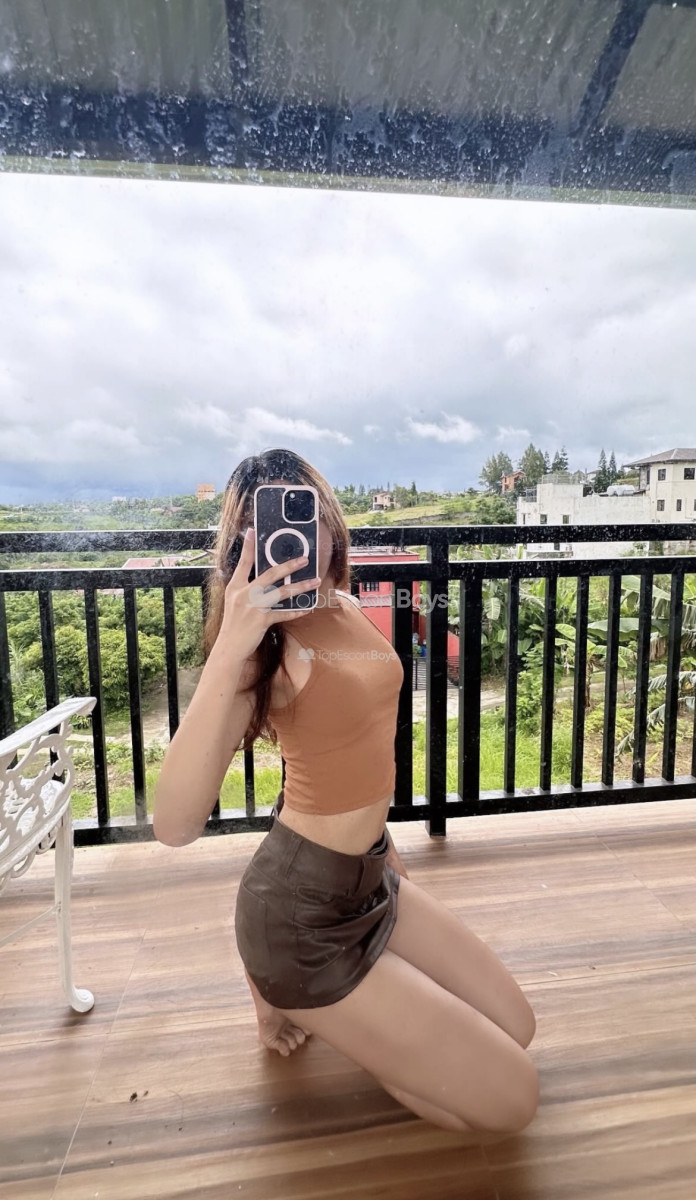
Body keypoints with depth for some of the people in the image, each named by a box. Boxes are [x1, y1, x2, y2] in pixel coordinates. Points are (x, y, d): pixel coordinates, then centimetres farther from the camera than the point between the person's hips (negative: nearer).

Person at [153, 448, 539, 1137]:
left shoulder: (347, 609, 0)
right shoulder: (264, 643, -23)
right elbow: (175, 825, -34)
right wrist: (229, 651, -41)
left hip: (370, 876, 8)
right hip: (300, 905, -7)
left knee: (515, 1028, 17)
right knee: (512, 1099, 2)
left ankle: (322, 999, 23)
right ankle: (287, 993, 11)